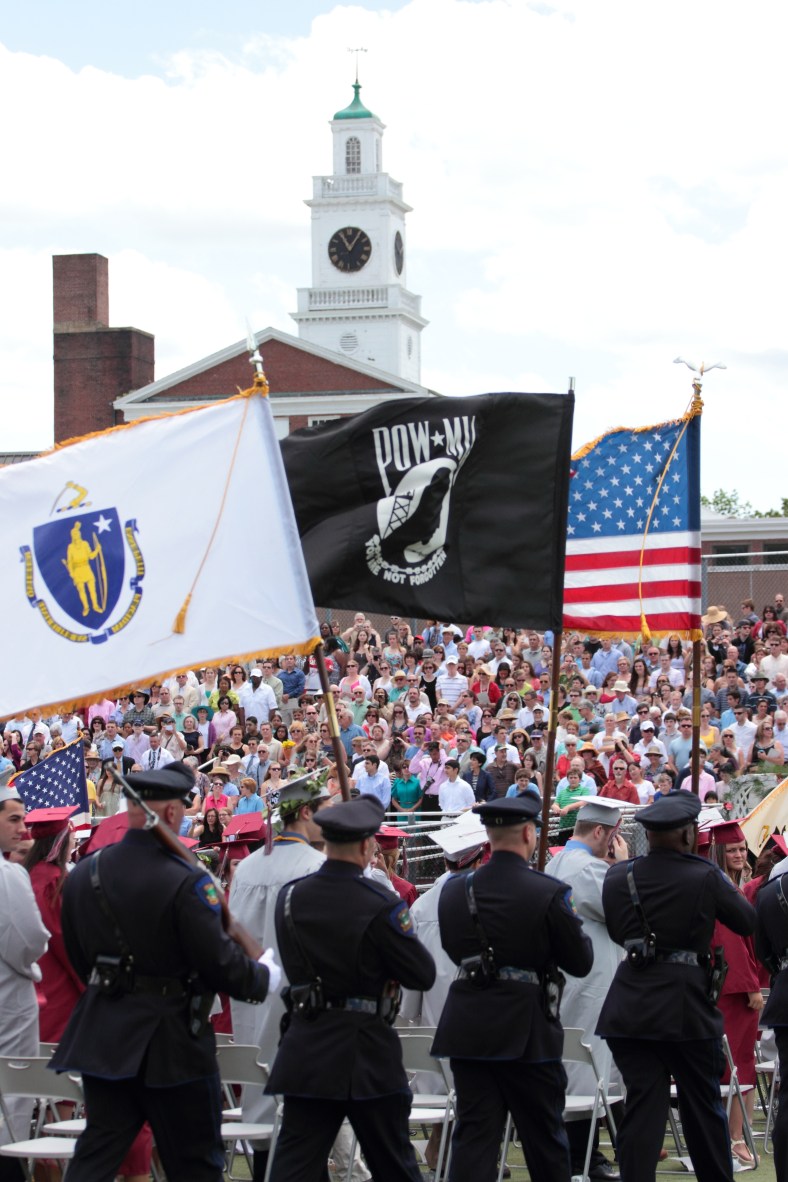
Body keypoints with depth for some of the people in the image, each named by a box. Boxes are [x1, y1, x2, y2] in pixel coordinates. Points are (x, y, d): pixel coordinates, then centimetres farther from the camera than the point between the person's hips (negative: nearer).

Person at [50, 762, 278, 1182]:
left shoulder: (83, 875, 0)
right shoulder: (186, 883, -19)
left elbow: (79, 959, 11)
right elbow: (222, 967, -16)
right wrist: (266, 972, 3)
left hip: (102, 1036, 5)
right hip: (171, 1041, -5)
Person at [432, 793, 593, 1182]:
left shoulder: (454, 890, -1)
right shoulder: (549, 894, -14)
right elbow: (581, 963, -5)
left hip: (469, 1028, 3)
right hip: (527, 1031, -3)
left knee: (474, 1135, 5)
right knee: (544, 1136, 12)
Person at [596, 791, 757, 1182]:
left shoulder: (619, 876, 0)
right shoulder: (705, 877, -11)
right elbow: (747, 921, 1)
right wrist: (726, 888, 17)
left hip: (630, 1007, 3)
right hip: (687, 1007, -2)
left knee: (642, 1105, 3)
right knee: (703, 1106, 13)